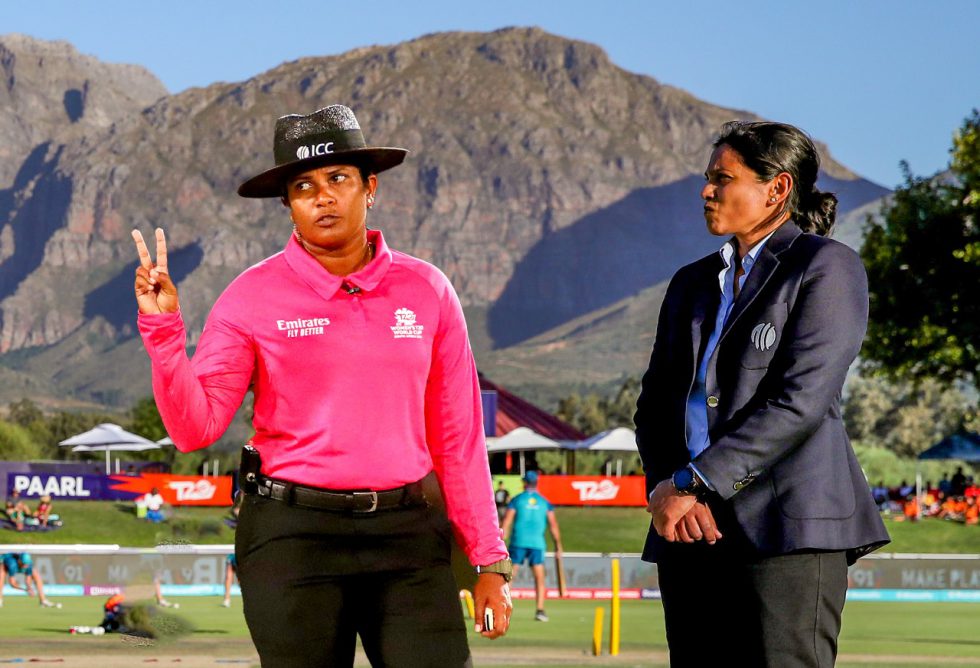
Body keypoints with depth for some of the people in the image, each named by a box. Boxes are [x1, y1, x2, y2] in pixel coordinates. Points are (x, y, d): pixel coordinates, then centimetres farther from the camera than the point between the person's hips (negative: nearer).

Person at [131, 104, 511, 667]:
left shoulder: (425, 291, 5)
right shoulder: (255, 297, 0)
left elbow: (457, 435, 8)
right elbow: (196, 428, -5)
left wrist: (490, 560, 6)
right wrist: (163, 329, -17)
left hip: (405, 535, 1)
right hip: (292, 536, -1)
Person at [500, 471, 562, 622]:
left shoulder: (516, 500, 5)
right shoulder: (545, 502, 9)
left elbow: (506, 523, -2)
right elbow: (553, 525, 5)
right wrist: (558, 545, 11)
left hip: (518, 542, -1)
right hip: (537, 544, 1)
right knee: (539, 578, 5)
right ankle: (540, 609, -6)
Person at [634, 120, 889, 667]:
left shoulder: (826, 267, 0)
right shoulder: (693, 283, 22)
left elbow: (800, 400, -11)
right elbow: (655, 402, 16)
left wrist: (692, 483, -13)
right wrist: (665, 490, -4)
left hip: (790, 529, -6)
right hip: (691, 532, 7)